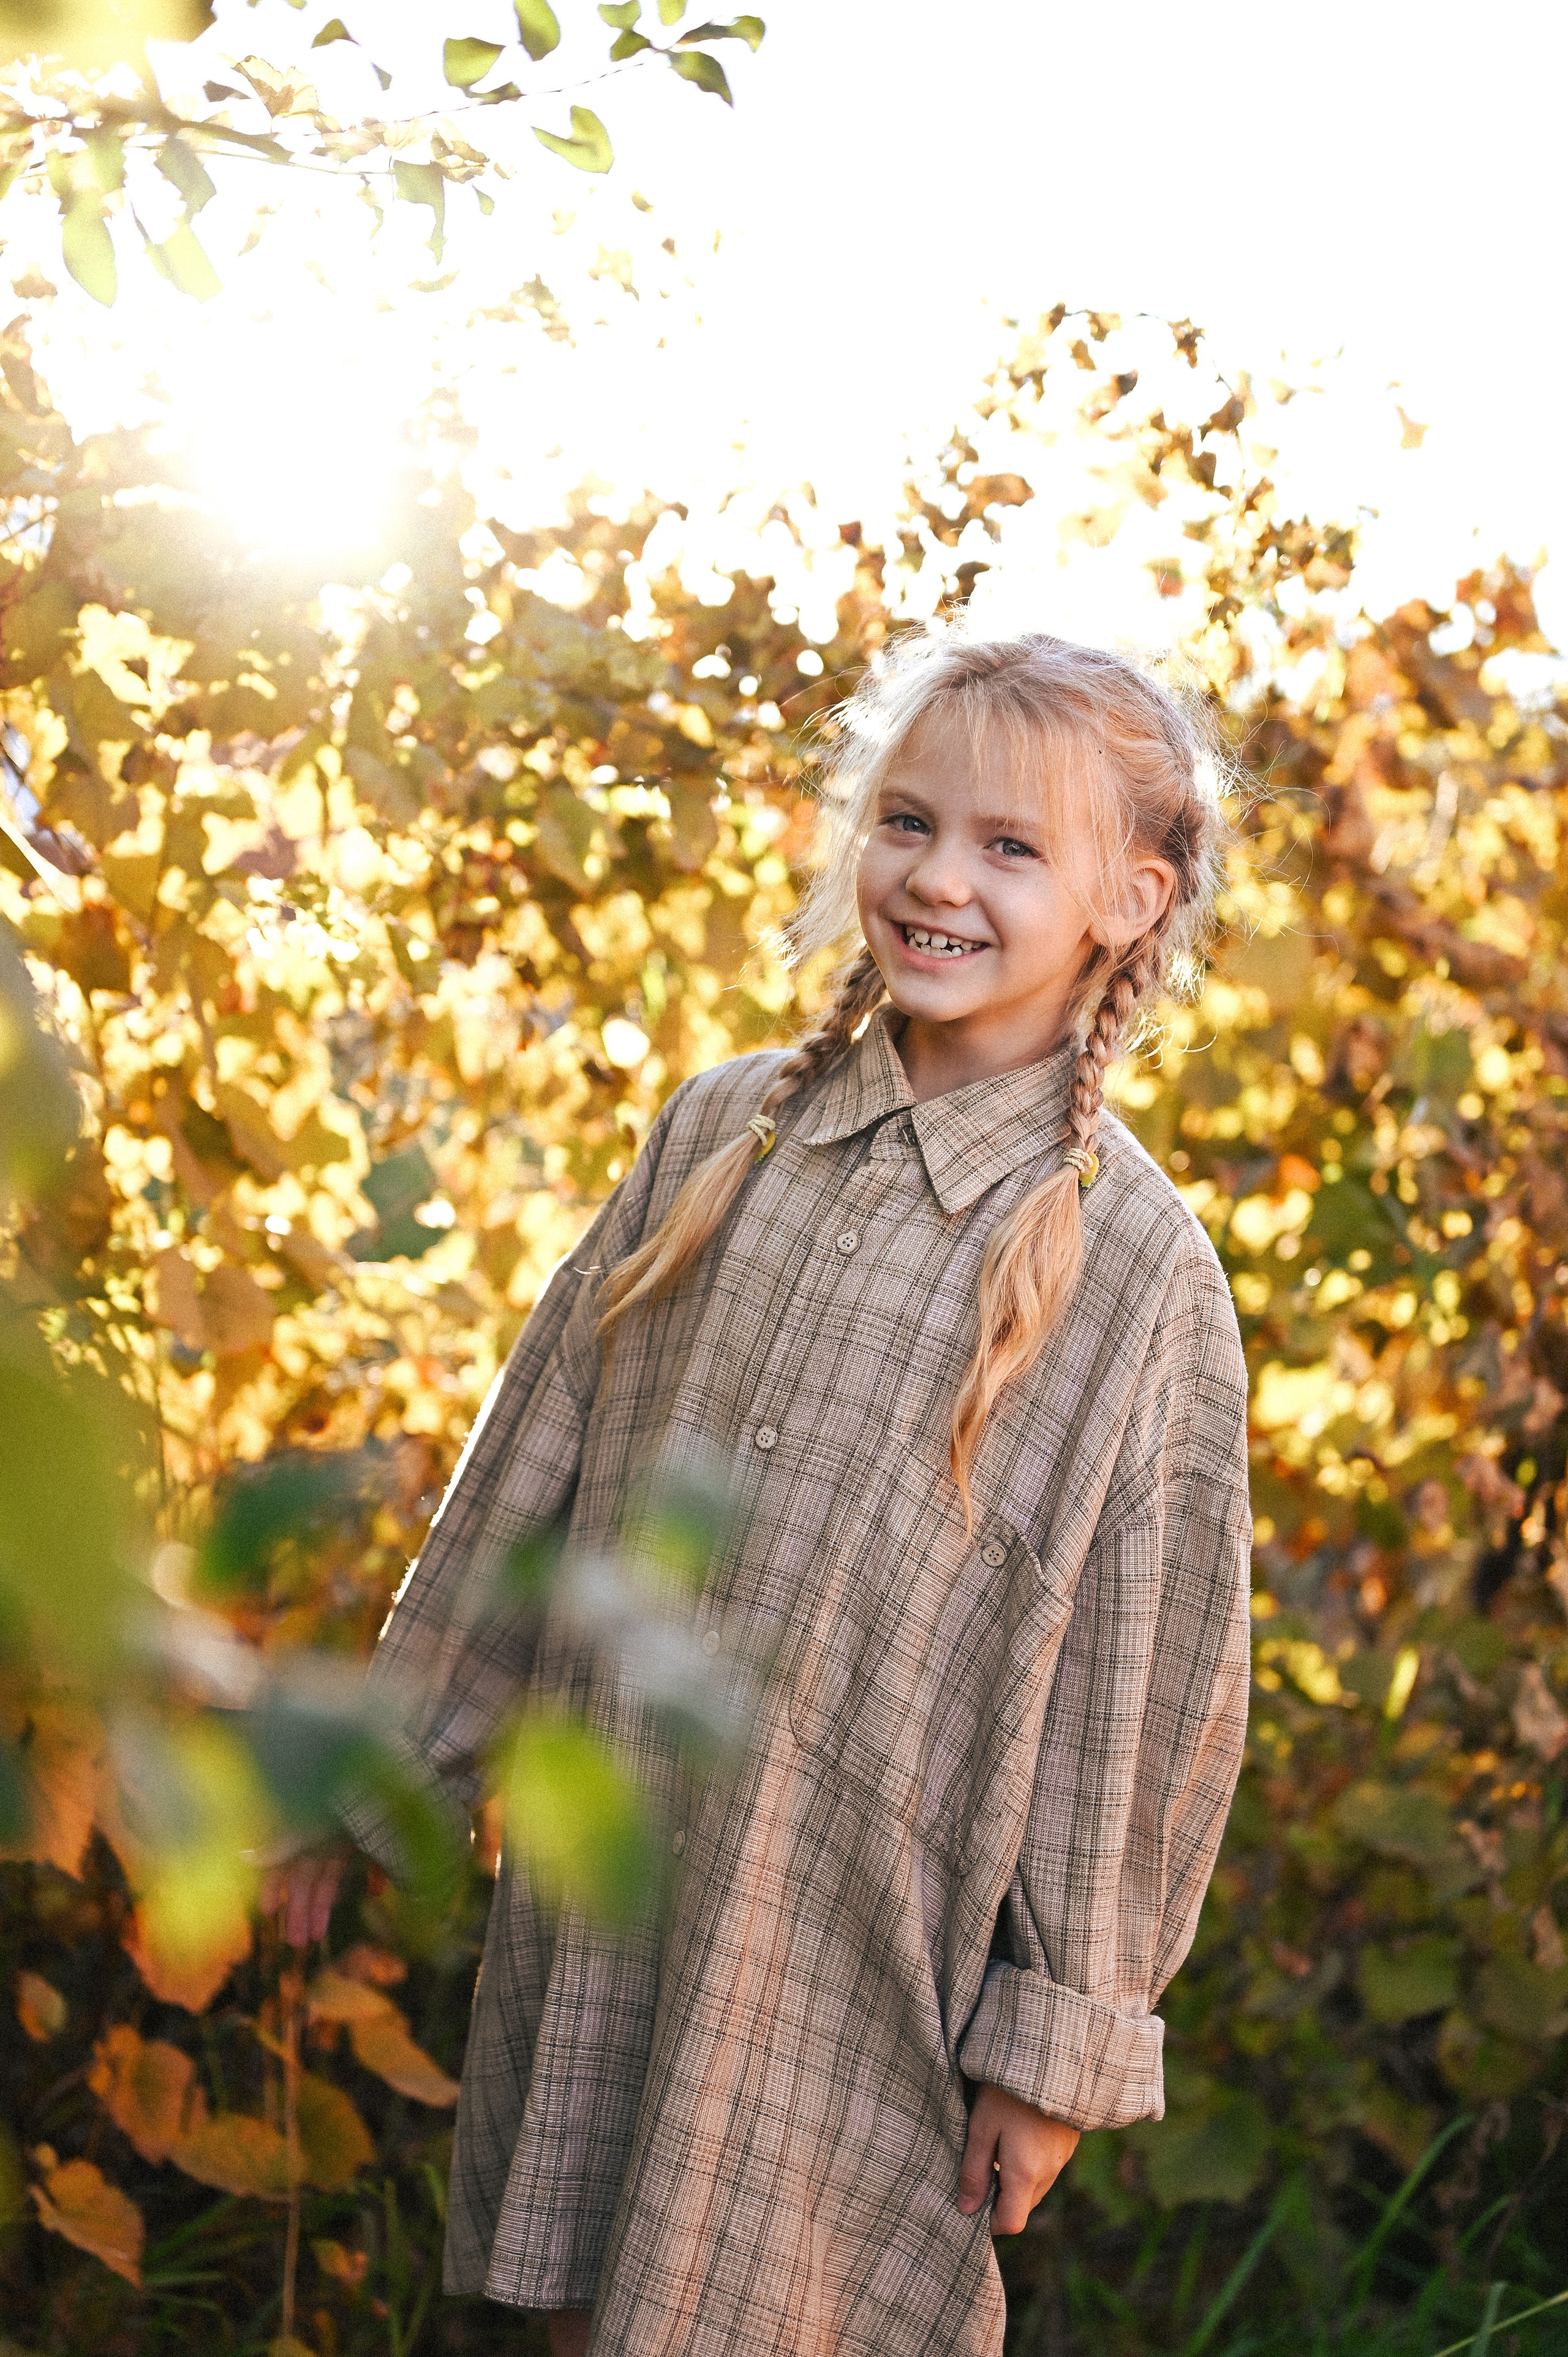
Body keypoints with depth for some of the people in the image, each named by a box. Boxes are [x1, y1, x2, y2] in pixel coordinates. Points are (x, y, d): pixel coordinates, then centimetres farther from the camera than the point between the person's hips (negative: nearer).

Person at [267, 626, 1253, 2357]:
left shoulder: (1140, 1271, -10)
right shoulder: (722, 1131, 1)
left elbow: (1149, 1690, -6)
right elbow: (529, 1469, 9)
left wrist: (1062, 2033, -5)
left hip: (860, 1955, -4)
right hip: (594, 1881, 4)